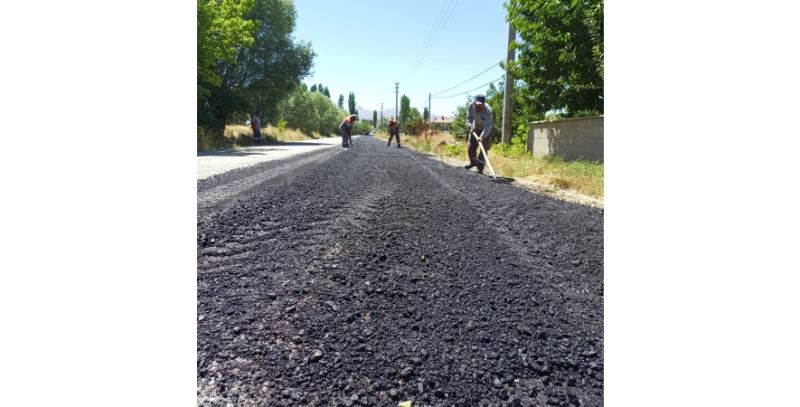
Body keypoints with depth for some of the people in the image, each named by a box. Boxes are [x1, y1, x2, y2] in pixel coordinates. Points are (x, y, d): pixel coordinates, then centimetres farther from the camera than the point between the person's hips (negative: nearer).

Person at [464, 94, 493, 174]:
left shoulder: (488, 110, -34)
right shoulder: (471, 106, -22)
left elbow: (487, 126, -39)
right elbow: (469, 118, -8)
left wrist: (482, 136, -51)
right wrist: (471, 126, -26)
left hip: (486, 130, -4)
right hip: (475, 128, 5)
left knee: (484, 149, -9)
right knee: (471, 147, 9)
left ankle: (480, 168, 0)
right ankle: (473, 162, 34)